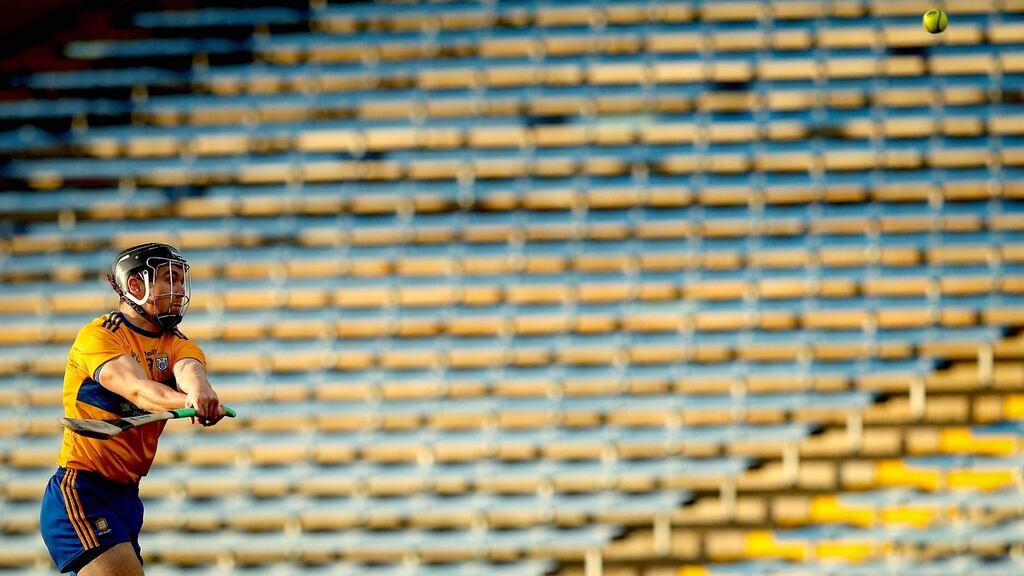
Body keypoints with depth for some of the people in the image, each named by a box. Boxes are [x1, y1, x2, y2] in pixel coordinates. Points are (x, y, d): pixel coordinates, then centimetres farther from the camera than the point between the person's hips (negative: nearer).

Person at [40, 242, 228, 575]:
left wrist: (200, 391, -40)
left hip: (126, 497, 8)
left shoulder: (177, 345, 11)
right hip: (80, 494, -8)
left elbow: (189, 370, -14)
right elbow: (136, 389, -28)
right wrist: (187, 401, -49)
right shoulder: (98, 336, -10)